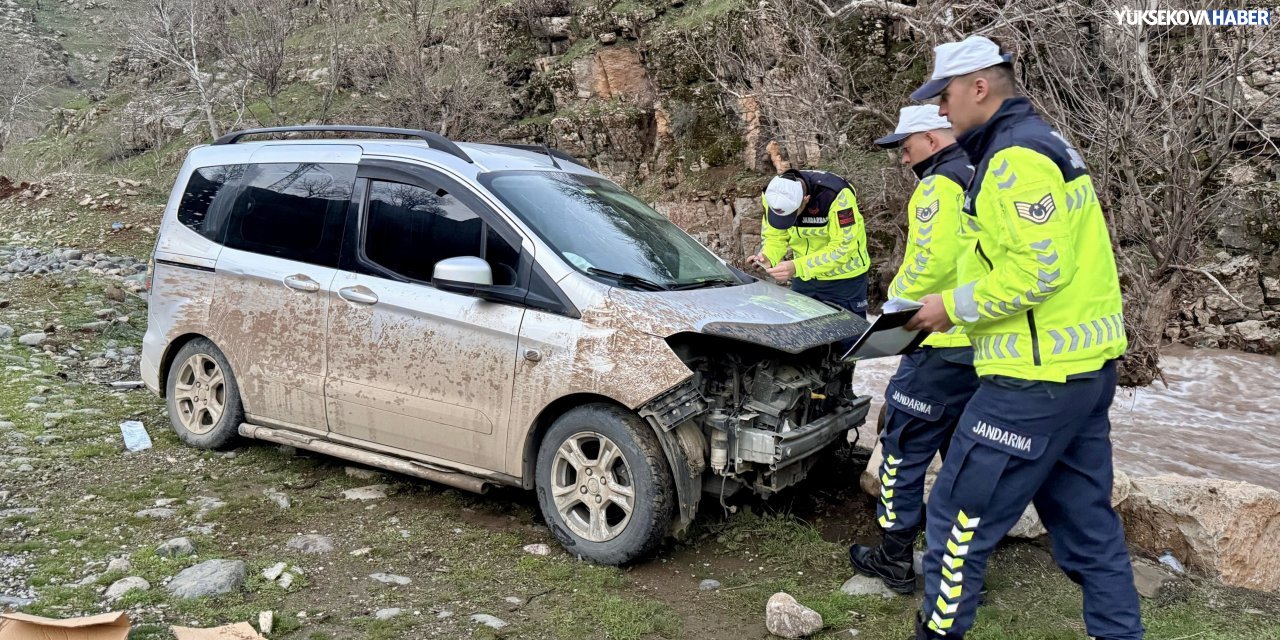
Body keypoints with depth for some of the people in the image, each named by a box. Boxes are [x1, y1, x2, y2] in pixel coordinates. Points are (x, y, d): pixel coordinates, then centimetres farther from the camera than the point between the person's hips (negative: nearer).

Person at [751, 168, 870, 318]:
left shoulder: (837, 194, -31)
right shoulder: (772, 195, -15)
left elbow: (842, 248, -29)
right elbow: (776, 237, -3)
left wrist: (797, 267, -36)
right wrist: (768, 257, -25)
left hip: (844, 278, -4)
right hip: (804, 278, 5)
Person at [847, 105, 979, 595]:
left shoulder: (939, 186, -13)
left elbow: (930, 261, -24)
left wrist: (896, 300, -8)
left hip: (942, 345, -9)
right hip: (988, 346, 9)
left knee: (905, 448, 2)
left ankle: (895, 559, 10)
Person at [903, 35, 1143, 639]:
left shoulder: (1015, 157, -15)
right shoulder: (1043, 143, 17)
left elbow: (1037, 270, -24)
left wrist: (952, 306, -13)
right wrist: (957, 301, 12)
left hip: (1037, 378, -11)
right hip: (1085, 364, 11)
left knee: (960, 516, 0)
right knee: (1087, 520, 18)